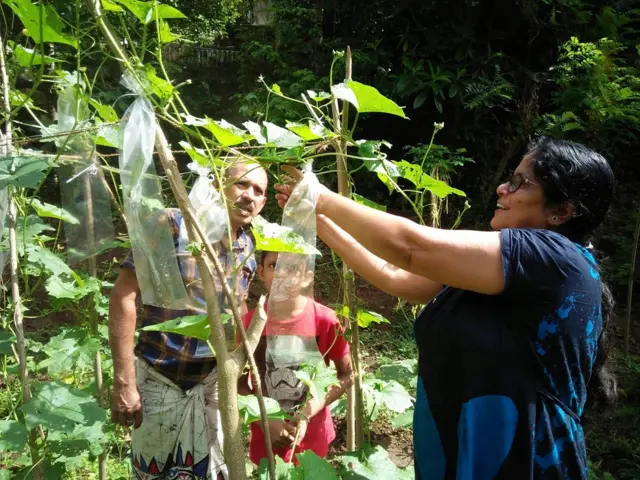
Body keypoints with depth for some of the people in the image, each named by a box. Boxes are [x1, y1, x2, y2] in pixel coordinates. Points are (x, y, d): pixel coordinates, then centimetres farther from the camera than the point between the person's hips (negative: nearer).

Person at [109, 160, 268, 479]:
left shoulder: (248, 251, 1)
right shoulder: (172, 224, -16)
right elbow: (123, 296, -18)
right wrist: (124, 382, -20)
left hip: (212, 381, 4)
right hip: (158, 378, -4)